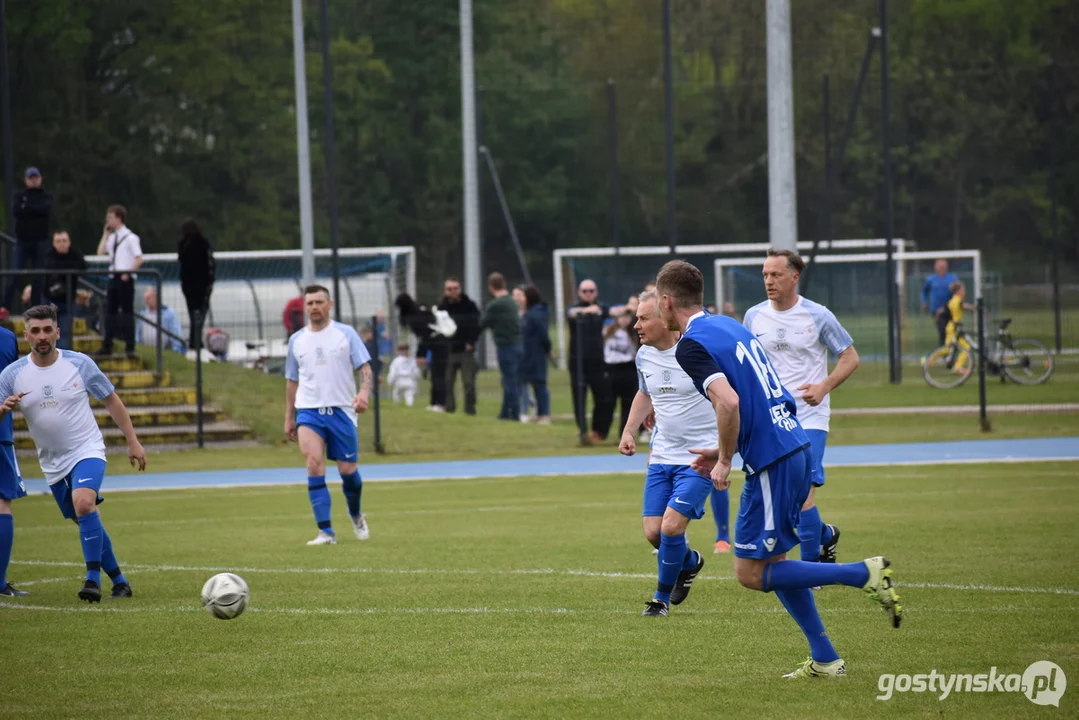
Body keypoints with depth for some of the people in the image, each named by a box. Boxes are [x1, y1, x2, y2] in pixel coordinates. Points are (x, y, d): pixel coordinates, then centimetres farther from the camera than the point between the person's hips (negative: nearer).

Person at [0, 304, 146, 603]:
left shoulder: (80, 364, -8)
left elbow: (111, 401, 2)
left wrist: (133, 441, -2)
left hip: (88, 451, -4)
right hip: (53, 463, 4)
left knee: (84, 503, -30)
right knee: (88, 524, 10)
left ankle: (93, 578, -26)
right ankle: (119, 581, 26)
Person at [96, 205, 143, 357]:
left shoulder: (130, 238, -8)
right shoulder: (112, 237, 13)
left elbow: (139, 259, -11)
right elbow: (100, 252, 7)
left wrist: (128, 273, -19)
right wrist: (106, 234, 6)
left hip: (125, 278, -7)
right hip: (113, 278, 7)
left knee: (127, 312, -5)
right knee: (110, 312, 8)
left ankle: (130, 347, -1)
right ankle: (107, 346, 14)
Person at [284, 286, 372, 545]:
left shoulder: (346, 334, 1)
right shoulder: (297, 340, 10)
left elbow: (365, 368, -3)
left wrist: (364, 392, -22)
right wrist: (289, 418, 16)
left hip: (341, 410, -1)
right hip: (308, 411, 1)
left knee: (347, 470, 2)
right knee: (314, 464, -19)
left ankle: (356, 517, 34)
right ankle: (326, 532, -19)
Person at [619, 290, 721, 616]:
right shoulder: (644, 356, 3)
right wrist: (629, 430, 11)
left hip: (699, 458, -6)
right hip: (662, 455, 6)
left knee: (671, 526, -15)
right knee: (653, 532, 1)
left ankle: (662, 598, 6)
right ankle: (690, 562, 34)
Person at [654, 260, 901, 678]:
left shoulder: (692, 345, -12)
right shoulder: (729, 326, 16)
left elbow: (728, 402, -27)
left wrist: (724, 461, -13)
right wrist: (724, 451, 21)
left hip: (771, 463, -9)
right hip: (794, 448, 9)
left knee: (751, 574, 0)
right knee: (772, 564, 18)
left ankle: (865, 573, -7)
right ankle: (824, 660, 16)